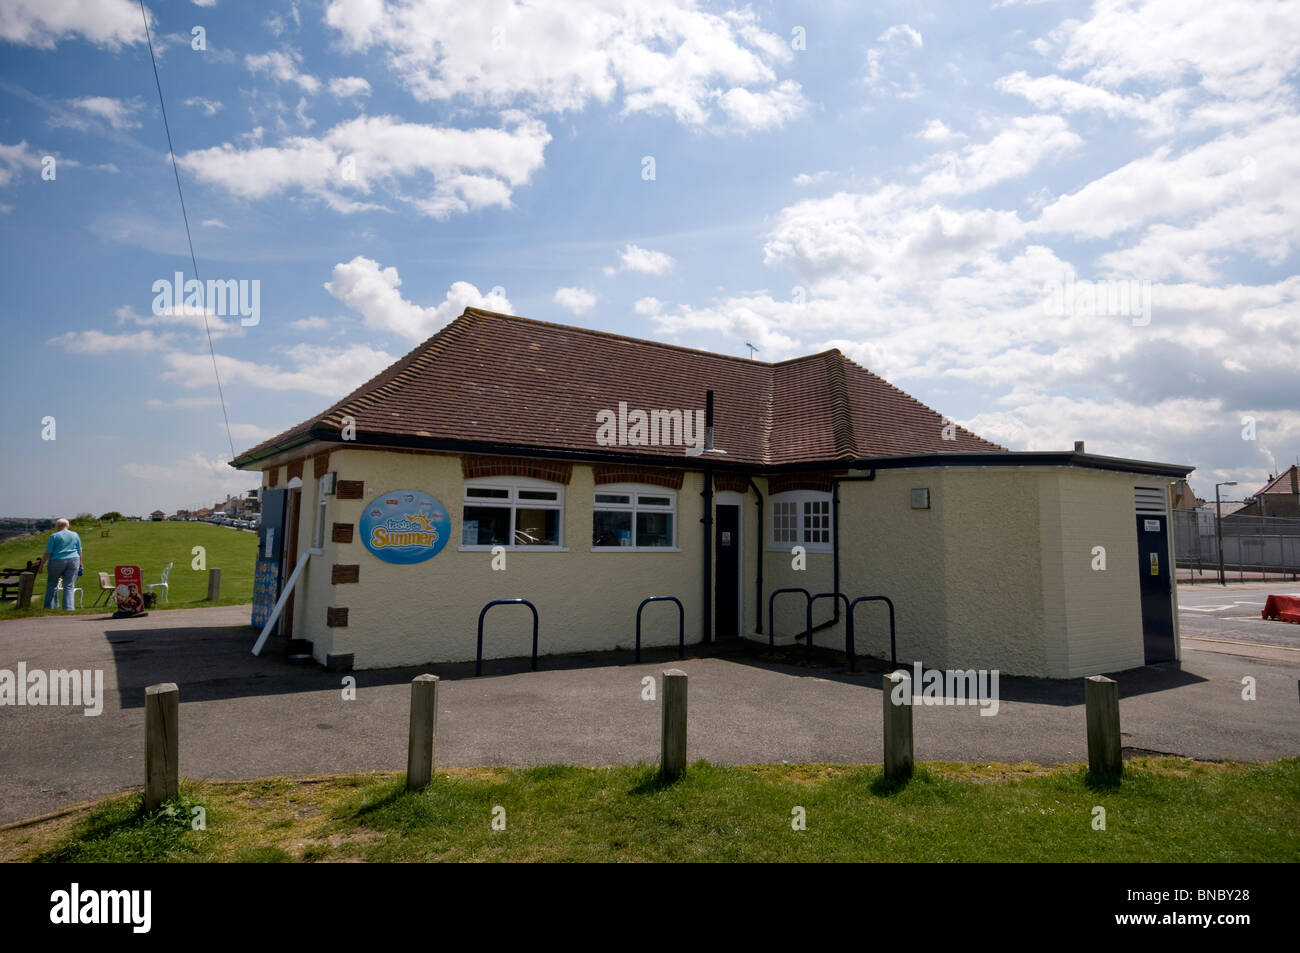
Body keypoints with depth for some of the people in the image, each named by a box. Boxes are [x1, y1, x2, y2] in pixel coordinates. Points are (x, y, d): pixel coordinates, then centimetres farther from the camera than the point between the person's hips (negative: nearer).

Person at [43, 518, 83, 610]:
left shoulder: (54, 536, -3)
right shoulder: (75, 535, 7)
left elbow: (48, 553, -6)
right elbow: (79, 551, 11)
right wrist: (80, 563, 22)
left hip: (57, 561, -2)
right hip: (73, 561, 2)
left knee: (52, 583, 14)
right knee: (69, 586, 3)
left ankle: (50, 606, 17)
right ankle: (69, 607, -3)